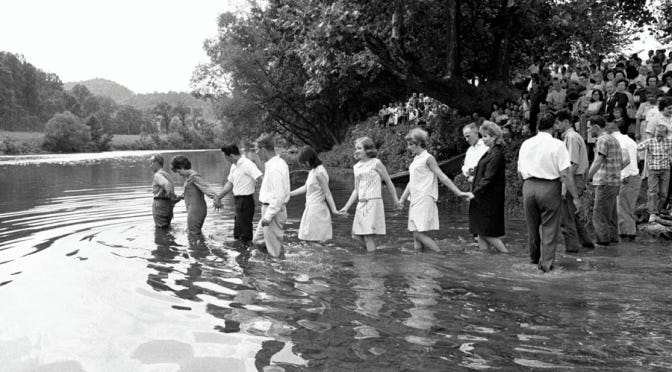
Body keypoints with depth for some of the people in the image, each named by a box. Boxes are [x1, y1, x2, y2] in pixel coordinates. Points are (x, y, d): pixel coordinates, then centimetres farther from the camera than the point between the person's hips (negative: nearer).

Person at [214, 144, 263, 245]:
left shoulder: (247, 164, -19)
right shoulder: (234, 166, 12)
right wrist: (218, 197, 17)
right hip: (238, 200, 9)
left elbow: (261, 179, -28)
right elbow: (230, 184, 21)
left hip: (246, 201, -9)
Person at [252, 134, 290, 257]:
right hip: (270, 209, 10)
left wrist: (268, 216, -23)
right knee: (257, 240, 20)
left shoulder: (274, 167, -23)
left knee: (274, 250, 2)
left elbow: (279, 196, -26)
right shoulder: (278, 162, 8)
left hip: (273, 210, -10)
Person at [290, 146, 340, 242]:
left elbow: (327, 192, -16)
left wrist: (334, 210, -18)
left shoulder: (319, 172, -17)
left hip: (317, 208, -10)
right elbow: (305, 188, 19)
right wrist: (289, 194, 22)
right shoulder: (313, 170, 11)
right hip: (311, 207, 10)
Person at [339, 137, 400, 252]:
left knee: (368, 236, -11)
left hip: (373, 202, -7)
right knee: (356, 236, 5)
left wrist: (395, 200, 6)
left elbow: (389, 182, 3)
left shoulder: (376, 163, -3)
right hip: (361, 204, 7)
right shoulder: (357, 167, 14)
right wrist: (346, 207, 12)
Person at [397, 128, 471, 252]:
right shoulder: (416, 159, 17)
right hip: (415, 201, 8)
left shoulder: (428, 158, -6)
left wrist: (458, 193, -13)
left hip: (424, 201, -8)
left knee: (420, 234, -14)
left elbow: (443, 177, -9)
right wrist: (402, 199, 18)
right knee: (416, 235, 5)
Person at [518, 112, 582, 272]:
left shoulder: (526, 144, 5)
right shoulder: (557, 145, -8)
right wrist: (575, 197, -8)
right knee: (549, 227, 5)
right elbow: (564, 174, -12)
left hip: (529, 186, 4)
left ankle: (534, 259, 32)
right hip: (550, 187, -4)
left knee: (532, 226, 17)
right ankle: (546, 262, 3)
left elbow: (520, 172, 10)